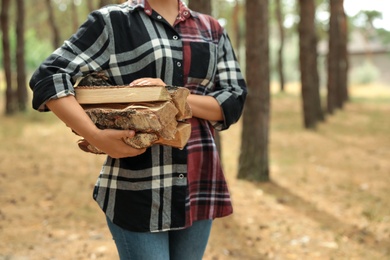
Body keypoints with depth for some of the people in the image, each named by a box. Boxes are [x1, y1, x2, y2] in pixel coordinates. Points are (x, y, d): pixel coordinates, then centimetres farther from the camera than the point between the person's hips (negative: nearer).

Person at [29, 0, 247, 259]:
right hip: (139, 189, -4)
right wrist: (96, 136, -20)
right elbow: (49, 78, -6)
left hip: (198, 185, 4)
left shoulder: (212, 30, 12)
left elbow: (234, 99, 4)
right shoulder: (112, 21, -1)